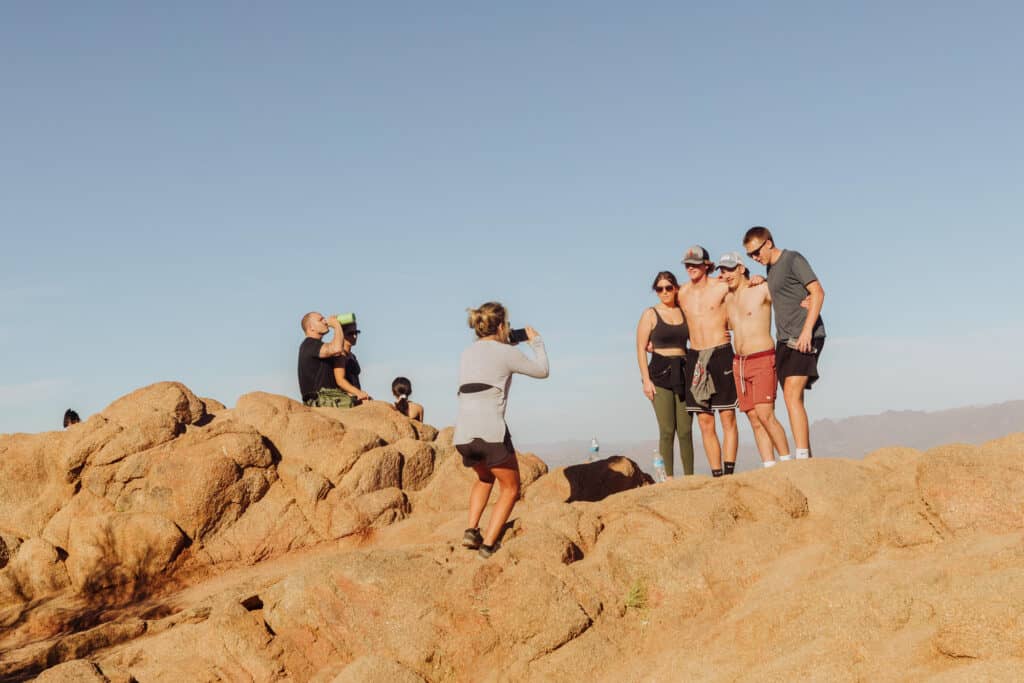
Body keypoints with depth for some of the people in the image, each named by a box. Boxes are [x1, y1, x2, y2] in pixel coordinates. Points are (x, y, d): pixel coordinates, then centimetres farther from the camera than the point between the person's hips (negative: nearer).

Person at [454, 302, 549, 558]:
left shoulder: (467, 353, 15)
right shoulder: (505, 353, -1)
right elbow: (542, 371, 12)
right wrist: (536, 342, 27)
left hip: (463, 435, 6)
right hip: (491, 433, -6)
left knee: (485, 477, 33)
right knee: (511, 489, 14)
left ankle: (471, 530, 16)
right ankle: (488, 545, 3)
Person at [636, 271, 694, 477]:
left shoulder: (684, 312, 12)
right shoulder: (650, 315, 3)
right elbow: (641, 349, -1)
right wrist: (646, 380, -9)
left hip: (684, 373, 3)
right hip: (660, 374, -3)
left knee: (685, 431, 0)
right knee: (667, 431, -6)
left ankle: (689, 477, 4)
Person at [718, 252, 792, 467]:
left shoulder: (762, 290, -5)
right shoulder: (727, 298, 15)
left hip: (763, 360, -7)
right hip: (739, 363, 7)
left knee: (765, 415, -17)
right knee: (754, 419, 1)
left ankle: (787, 463, -10)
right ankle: (769, 467, 0)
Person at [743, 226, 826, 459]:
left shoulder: (793, 259, -6)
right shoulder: (770, 268, 18)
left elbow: (818, 293, -13)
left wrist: (807, 330, -20)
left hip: (805, 339, -9)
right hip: (785, 341, 9)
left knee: (792, 396, -19)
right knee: (794, 400, 5)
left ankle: (802, 457, -22)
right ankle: (807, 457, 8)